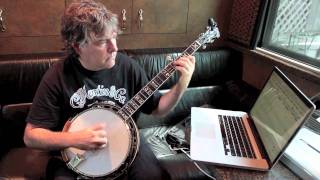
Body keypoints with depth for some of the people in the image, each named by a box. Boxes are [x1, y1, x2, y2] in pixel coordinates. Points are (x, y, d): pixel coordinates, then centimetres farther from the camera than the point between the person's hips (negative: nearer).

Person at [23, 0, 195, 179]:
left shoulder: (128, 66, -9)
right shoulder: (58, 76, -15)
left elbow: (157, 108, 2)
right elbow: (31, 136, -9)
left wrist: (182, 84, -14)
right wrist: (75, 139, -24)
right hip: (75, 155, -1)